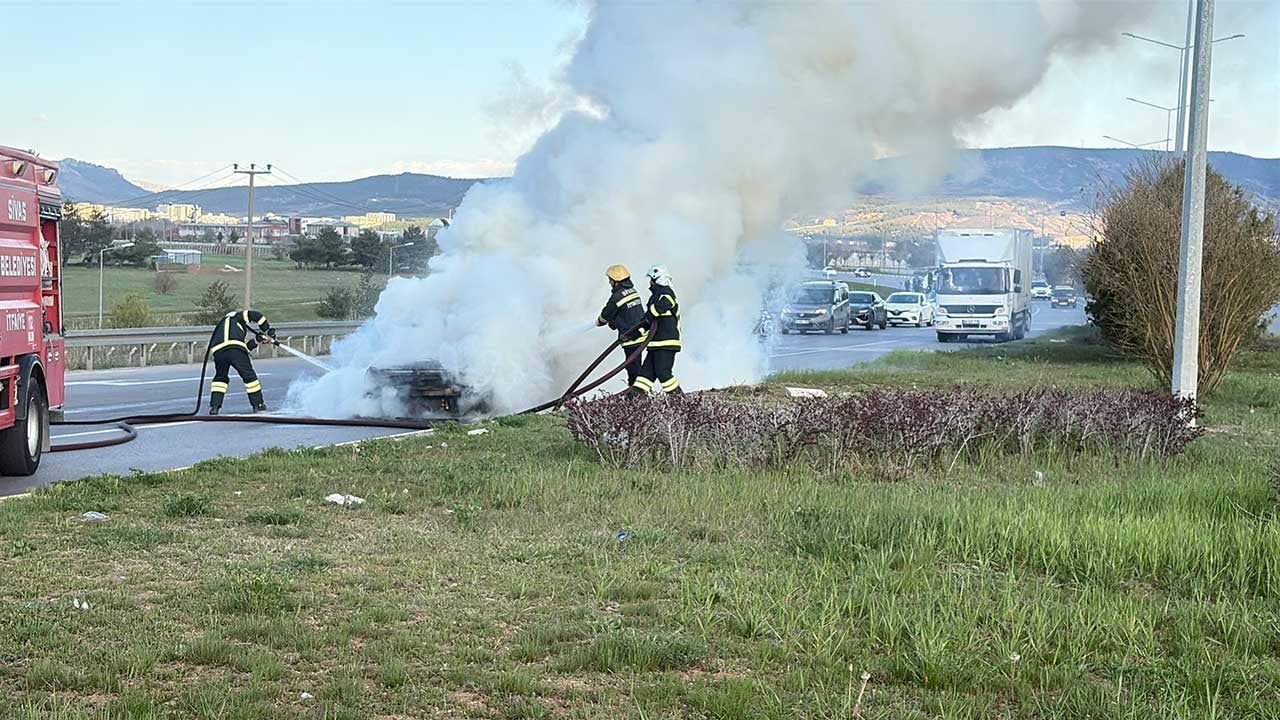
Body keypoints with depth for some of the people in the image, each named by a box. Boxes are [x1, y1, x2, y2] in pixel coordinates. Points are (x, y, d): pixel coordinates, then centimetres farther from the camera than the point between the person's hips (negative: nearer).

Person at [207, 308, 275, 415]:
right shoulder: (238, 315, 24)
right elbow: (256, 315, 5)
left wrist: (257, 340, 30)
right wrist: (268, 330, 11)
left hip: (217, 350, 6)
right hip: (234, 347, -6)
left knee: (221, 377, 24)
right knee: (249, 375, 8)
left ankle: (214, 407, 13)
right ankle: (258, 405, 10)